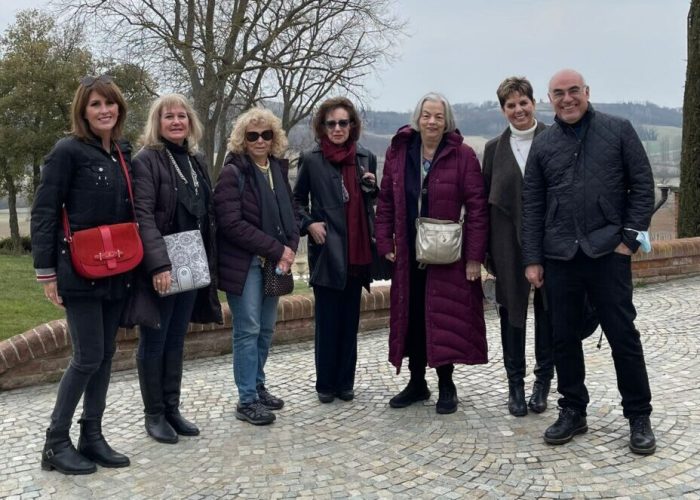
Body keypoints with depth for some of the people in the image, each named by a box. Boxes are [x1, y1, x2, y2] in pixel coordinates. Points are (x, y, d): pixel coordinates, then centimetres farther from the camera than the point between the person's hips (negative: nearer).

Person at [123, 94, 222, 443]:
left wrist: (210, 261, 10)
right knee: (154, 342, 3)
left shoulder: (197, 160, 13)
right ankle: (154, 414, 14)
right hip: (158, 268, -6)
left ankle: (172, 409, 23)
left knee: (176, 341, 13)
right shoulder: (146, 160, -9)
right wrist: (159, 264, -25)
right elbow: (143, 216, -17)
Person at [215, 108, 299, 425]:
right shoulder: (233, 172, -9)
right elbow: (231, 223, -17)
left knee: (266, 328, 12)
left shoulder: (279, 168, 11)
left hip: (274, 262, 6)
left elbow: (289, 212, 16)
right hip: (244, 264, -6)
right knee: (248, 330, -3)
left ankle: (257, 386, 27)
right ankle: (247, 400, 6)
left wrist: (290, 248, -4)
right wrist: (276, 249, -17)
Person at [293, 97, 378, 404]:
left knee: (350, 320, 9)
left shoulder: (366, 159, 8)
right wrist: (309, 223, -6)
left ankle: (345, 382, 20)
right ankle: (326, 384, 15)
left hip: (357, 251, 3)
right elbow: (297, 199, 10)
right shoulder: (311, 160, 0)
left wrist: (372, 187, -3)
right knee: (327, 320, 2)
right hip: (327, 251, -3)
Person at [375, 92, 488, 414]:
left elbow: (476, 207, -9)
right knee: (411, 317, 11)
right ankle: (417, 383, 25)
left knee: (444, 319, 1)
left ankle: (446, 385, 16)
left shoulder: (463, 155, -6)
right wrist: (385, 243, 1)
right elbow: (386, 202, 8)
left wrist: (474, 255, -13)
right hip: (408, 254, 4)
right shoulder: (398, 152, 5)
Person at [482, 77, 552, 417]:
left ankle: (543, 380, 21)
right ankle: (515, 383, 19)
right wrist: (485, 250, 2)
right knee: (512, 311, 7)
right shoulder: (494, 148, 6)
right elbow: (485, 199, 6)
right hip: (509, 243, 2)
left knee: (547, 310, 7)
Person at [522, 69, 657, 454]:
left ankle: (639, 417, 16)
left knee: (623, 336, 2)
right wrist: (532, 259, 3)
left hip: (608, 252, -3)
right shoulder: (542, 145, 9)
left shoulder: (618, 130, 2)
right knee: (563, 339, 9)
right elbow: (532, 206, 9)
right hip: (559, 257, 3)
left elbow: (643, 186, 2)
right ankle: (572, 411, 24)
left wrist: (630, 237, -7)